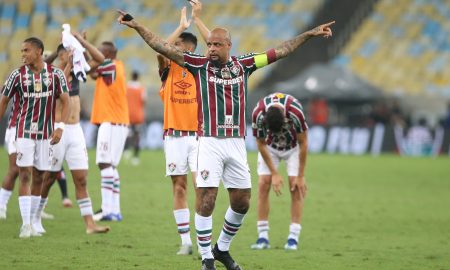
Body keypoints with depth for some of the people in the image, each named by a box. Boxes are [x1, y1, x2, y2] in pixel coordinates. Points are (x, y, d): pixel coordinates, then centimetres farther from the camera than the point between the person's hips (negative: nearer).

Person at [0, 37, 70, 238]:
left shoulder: (55, 74, -2)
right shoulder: (18, 75, -4)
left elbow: (65, 101, -1)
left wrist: (60, 127, -13)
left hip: (46, 133, 2)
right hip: (24, 132, -2)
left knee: (39, 178, 6)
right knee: (25, 176, -10)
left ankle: (33, 222, 15)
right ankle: (26, 225, -10)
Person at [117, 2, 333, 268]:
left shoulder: (243, 65, 9)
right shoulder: (199, 64, 2)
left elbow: (281, 51, 15)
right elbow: (164, 47, -3)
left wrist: (310, 34, 15)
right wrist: (137, 26, -11)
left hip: (237, 143, 3)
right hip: (210, 143, -3)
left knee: (242, 202, 8)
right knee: (206, 200, -9)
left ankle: (222, 248, 29)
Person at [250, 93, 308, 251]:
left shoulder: (295, 112, -38)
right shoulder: (258, 114, -34)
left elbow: (303, 143, -23)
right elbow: (261, 144, -17)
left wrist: (301, 176, -18)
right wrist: (274, 173, -16)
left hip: (293, 146, -1)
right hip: (269, 147, 1)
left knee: (296, 186, -12)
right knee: (263, 184, -11)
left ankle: (293, 238, -10)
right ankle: (263, 237, -6)